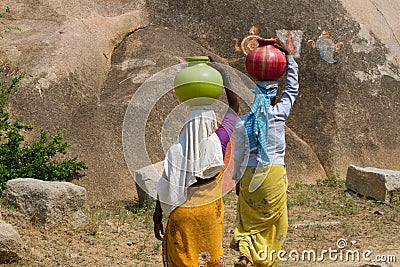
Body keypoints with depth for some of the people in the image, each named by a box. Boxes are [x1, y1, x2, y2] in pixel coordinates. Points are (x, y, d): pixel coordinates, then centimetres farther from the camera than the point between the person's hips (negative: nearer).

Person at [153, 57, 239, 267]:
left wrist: (158, 217, 0)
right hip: (210, 211, 1)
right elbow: (234, 106, 1)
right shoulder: (217, 144, -11)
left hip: (181, 213, -1)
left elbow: (165, 189, -10)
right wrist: (223, 74, 8)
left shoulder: (176, 150, -13)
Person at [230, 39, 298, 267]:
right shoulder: (278, 115, -9)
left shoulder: (243, 123, -5)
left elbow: (239, 154, 0)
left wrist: (237, 179, 13)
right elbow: (292, 90, 4)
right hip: (274, 173, -1)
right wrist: (290, 57, 9)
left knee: (250, 217, 14)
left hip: (249, 175, 2)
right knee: (273, 220, 11)